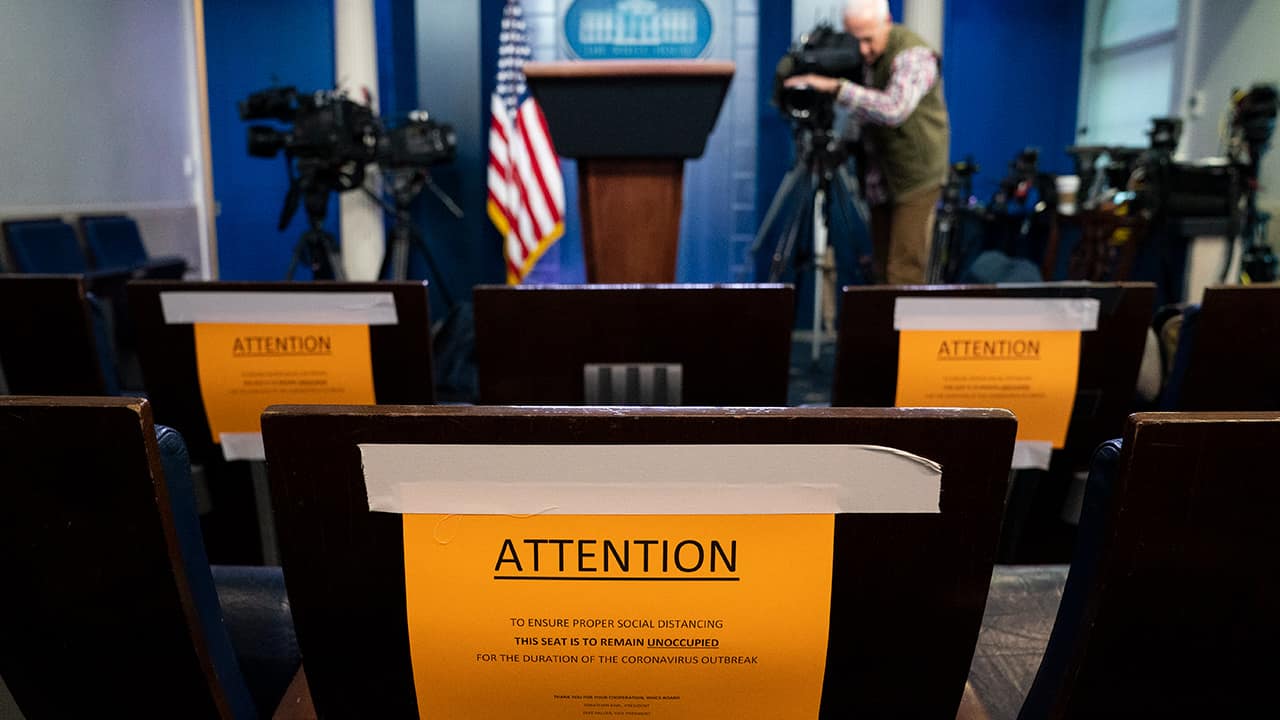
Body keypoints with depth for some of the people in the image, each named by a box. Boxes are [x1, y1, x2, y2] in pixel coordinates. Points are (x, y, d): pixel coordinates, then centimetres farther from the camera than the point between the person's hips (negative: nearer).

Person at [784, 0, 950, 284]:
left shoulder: (913, 55, -19)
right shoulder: (854, 54, 3)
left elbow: (894, 109, -36)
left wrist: (836, 87, -37)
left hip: (916, 176, -7)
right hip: (879, 176, 7)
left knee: (904, 272, -9)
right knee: (882, 268, 11)